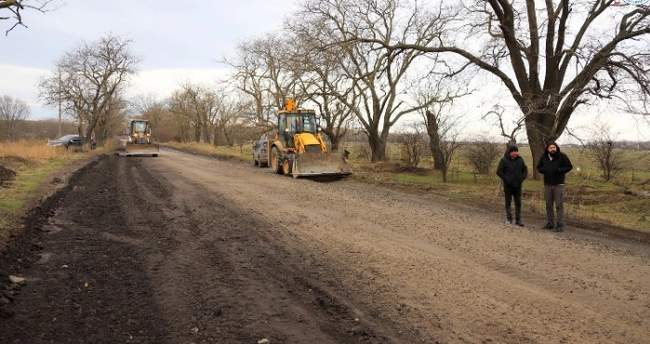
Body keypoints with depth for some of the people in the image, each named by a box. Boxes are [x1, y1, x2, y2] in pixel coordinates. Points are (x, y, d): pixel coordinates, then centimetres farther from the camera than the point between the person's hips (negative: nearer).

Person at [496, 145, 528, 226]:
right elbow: (499, 172, -7)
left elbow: (525, 170, 13)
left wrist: (522, 178, -2)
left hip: (518, 185, 3)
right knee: (508, 202, 6)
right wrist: (506, 179, -14)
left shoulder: (520, 160, 4)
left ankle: (518, 219, 12)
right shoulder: (504, 160, -7)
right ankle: (509, 219, 15)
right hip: (508, 185, -3)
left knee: (518, 203, 5)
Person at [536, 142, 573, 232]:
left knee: (559, 205, -4)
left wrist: (559, 170, -18)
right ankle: (550, 223, 20)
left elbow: (569, 166, -2)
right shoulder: (544, 157, 5)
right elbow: (539, 167, 15)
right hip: (547, 184, 4)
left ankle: (560, 225, 0)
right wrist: (544, 170, -7)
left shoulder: (562, 156, -6)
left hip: (558, 184, -4)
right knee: (549, 205, 10)